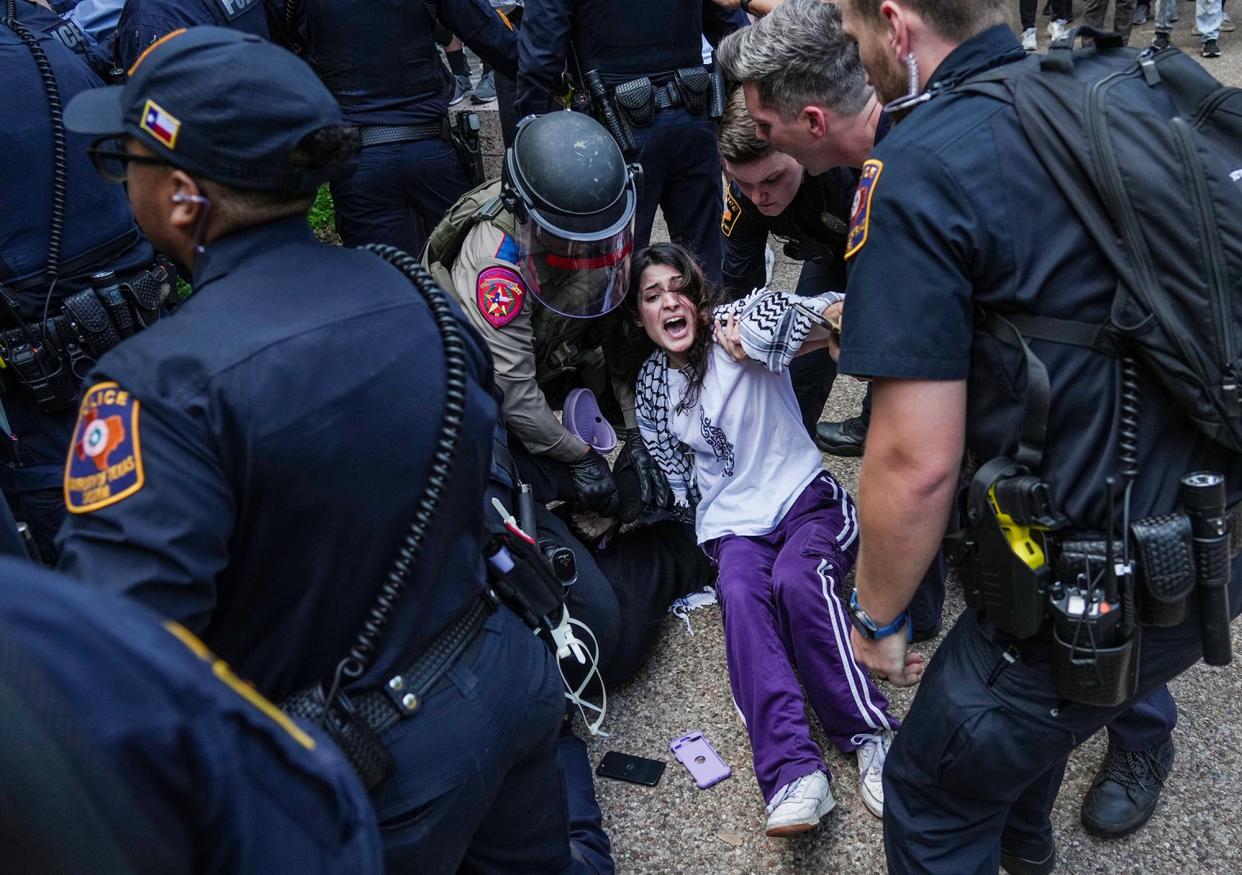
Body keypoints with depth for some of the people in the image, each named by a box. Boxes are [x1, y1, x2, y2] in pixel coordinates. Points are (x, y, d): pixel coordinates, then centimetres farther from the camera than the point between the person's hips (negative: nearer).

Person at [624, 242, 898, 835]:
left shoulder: (742, 324, -5)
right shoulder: (652, 385, 10)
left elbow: (835, 314, -19)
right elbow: (672, 477, 17)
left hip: (805, 500, -2)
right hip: (733, 525, 2)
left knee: (797, 582, -34)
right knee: (741, 594, -31)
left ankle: (870, 736, -24)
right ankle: (794, 771, -41)